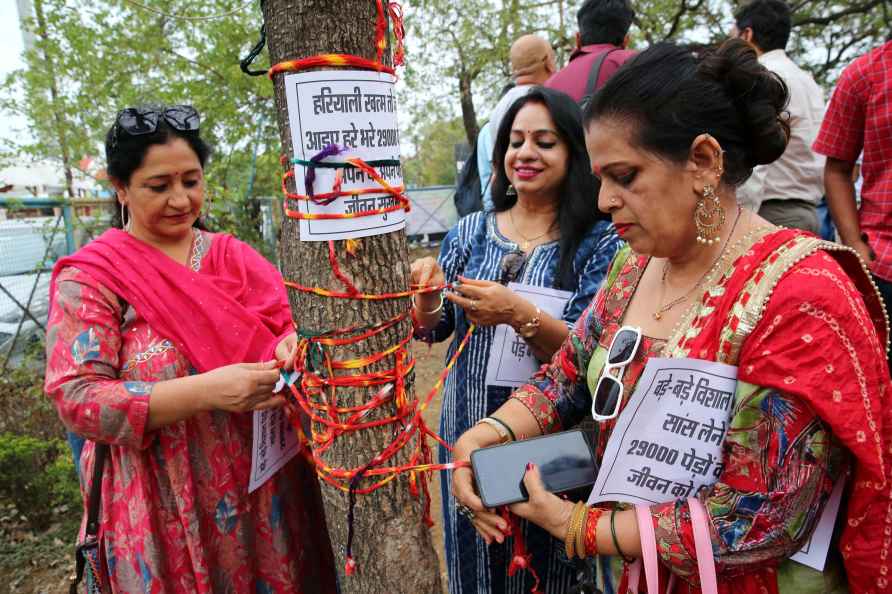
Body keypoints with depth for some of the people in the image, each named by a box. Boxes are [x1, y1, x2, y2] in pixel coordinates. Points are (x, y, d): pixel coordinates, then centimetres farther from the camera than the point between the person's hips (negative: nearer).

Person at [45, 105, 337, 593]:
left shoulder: (234, 256, 5)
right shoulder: (89, 278, -8)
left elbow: (285, 327, 7)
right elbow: (78, 400, -16)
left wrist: (293, 349, -17)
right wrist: (207, 390, -28)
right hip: (169, 510, -4)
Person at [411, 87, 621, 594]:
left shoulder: (600, 241, -8)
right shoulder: (471, 231, 4)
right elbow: (432, 329, 5)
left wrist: (521, 315, -30)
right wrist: (430, 294, -16)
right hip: (467, 433, 4)